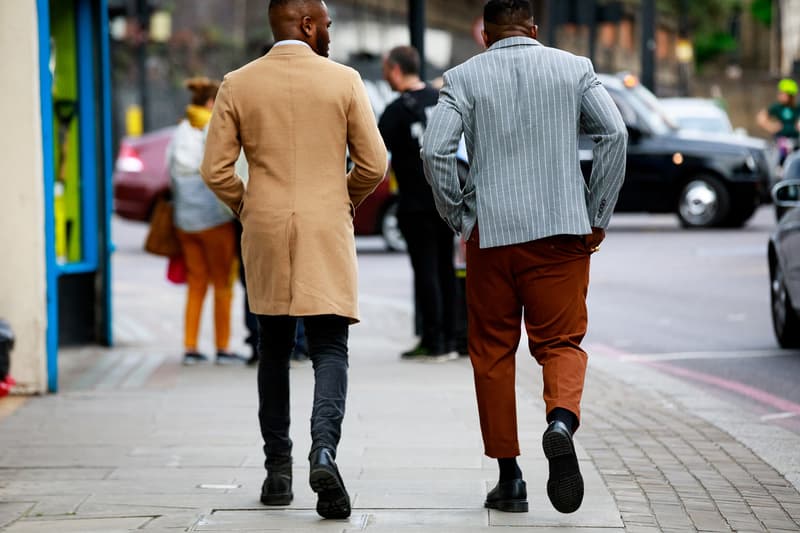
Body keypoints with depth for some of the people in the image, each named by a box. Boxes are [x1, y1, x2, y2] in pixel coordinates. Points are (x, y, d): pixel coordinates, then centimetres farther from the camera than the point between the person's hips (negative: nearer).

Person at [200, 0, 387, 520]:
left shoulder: (238, 85, 1)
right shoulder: (344, 81, -3)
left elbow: (216, 169, -1)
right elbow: (374, 164, -2)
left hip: (265, 232, 2)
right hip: (326, 234, -2)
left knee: (274, 350, 15)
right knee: (330, 349, -1)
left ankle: (278, 469, 17)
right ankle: (324, 449, -24)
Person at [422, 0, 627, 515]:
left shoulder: (465, 77, 3)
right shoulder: (574, 67, 6)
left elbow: (435, 150, -9)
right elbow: (615, 134, -4)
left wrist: (457, 216, 4)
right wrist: (598, 217, 2)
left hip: (490, 232, 0)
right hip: (562, 230, 0)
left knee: (493, 352, 10)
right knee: (561, 342, 6)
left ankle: (509, 479, 10)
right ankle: (562, 421, -26)